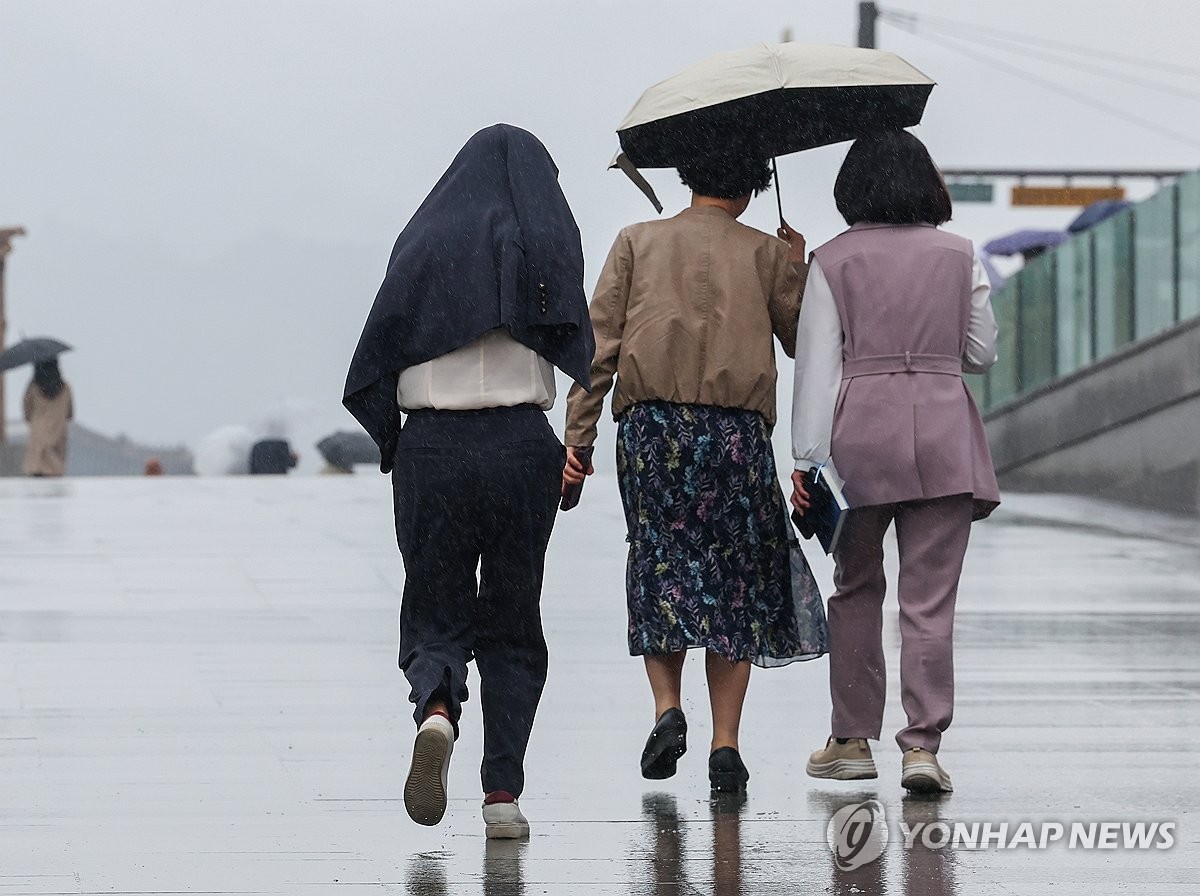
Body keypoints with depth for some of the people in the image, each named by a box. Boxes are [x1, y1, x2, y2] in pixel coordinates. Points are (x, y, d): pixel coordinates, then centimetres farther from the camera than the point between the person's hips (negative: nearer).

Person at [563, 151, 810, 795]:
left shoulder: (638, 242, 11)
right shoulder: (768, 254, 10)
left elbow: (598, 347, 4)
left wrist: (578, 440, 3)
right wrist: (798, 270, 26)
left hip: (649, 424, 0)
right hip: (738, 429, 0)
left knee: (660, 567, 13)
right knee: (734, 579, 6)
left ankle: (667, 709, -6)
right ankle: (725, 744, 0)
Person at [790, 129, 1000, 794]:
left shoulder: (833, 261, 1)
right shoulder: (958, 256, 6)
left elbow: (817, 364, -2)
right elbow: (981, 354, 12)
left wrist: (807, 458, -1)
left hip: (859, 436, 0)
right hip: (943, 431, 0)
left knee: (855, 589, 15)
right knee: (930, 600, -2)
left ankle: (852, 740, 17)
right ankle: (922, 745, -10)